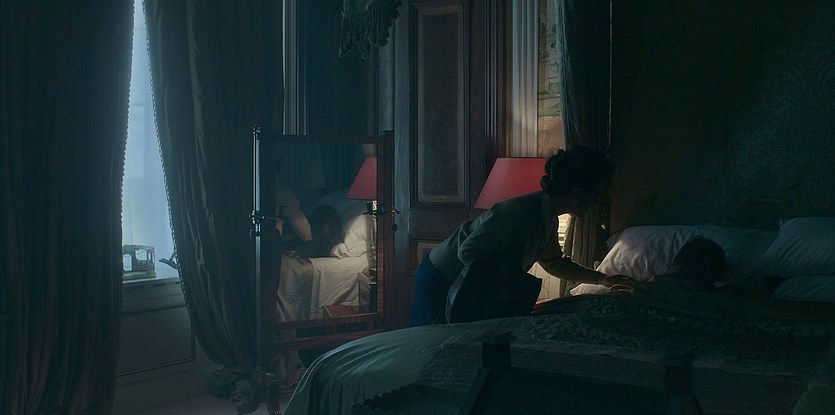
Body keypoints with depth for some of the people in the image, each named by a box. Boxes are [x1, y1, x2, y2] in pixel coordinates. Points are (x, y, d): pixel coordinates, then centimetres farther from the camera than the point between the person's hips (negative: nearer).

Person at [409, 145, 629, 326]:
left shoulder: (549, 220, -1)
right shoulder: (519, 213, -31)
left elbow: (555, 263, 17)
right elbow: (468, 252, -29)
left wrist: (602, 279, 14)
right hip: (441, 283, -9)